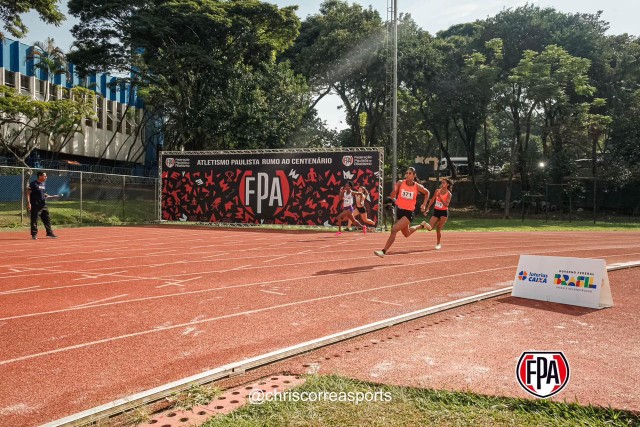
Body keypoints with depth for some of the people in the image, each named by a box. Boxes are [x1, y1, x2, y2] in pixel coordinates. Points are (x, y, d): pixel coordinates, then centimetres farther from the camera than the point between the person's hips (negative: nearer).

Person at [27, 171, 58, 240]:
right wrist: (28, 203, -20)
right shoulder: (33, 184, -10)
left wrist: (51, 196, 12)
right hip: (35, 205, -8)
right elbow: (28, 193, -12)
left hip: (43, 205, 8)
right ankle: (34, 234, 6)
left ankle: (49, 233, 17)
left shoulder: (43, 184, 14)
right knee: (34, 220, -1)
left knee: (47, 219, 10)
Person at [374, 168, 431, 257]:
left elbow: (427, 193, 12)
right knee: (406, 234, 23)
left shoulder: (417, 186, -8)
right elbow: (392, 196, -5)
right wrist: (394, 190, -26)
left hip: (408, 213, -4)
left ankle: (384, 251, -18)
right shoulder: (400, 183, -6)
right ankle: (422, 225, 51)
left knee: (394, 230, -22)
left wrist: (424, 204, 1)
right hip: (399, 210, 4)